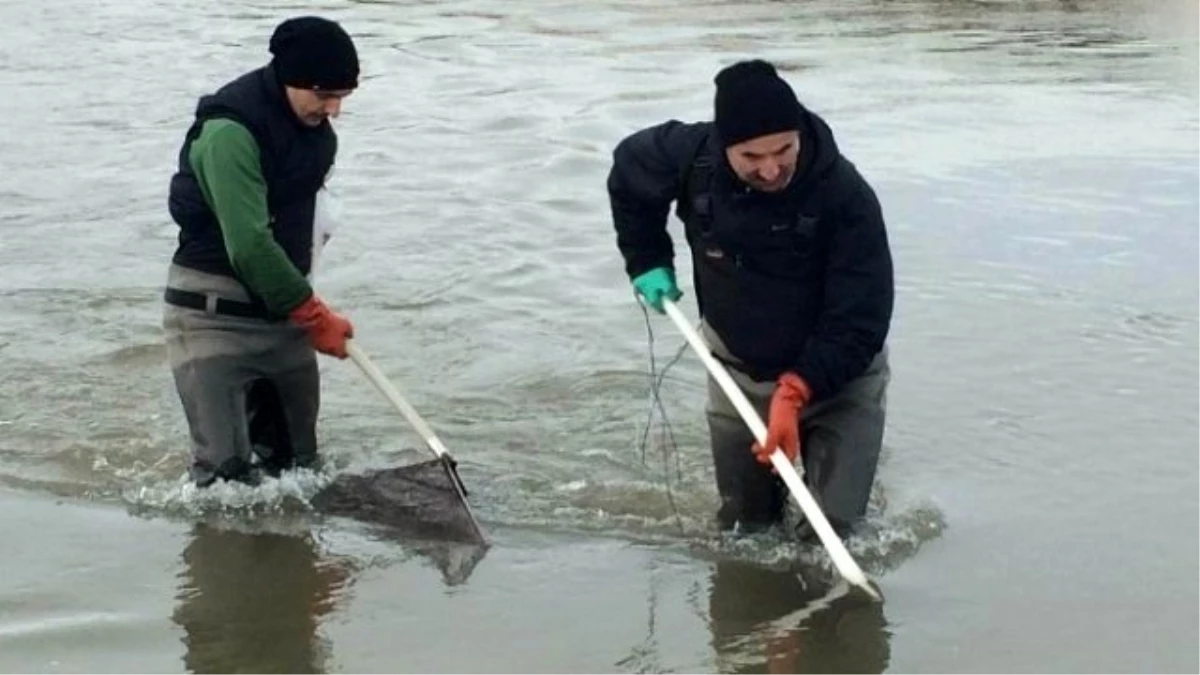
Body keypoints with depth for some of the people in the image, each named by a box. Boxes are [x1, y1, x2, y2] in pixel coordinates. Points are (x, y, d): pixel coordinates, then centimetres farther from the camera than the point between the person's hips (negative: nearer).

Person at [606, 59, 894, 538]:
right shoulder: (691, 157, -21)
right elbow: (628, 171, 4)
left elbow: (860, 321, -29)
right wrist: (647, 261, 2)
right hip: (737, 370, 3)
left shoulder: (846, 196, -31)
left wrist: (796, 391, -38)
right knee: (741, 530, 15)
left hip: (836, 376, -3)